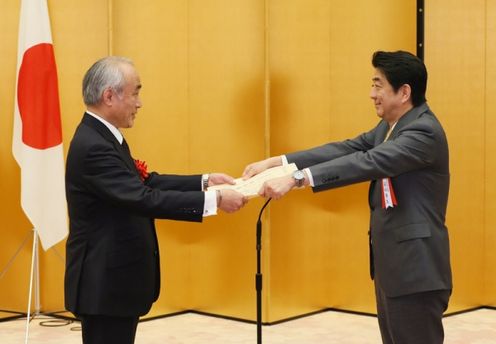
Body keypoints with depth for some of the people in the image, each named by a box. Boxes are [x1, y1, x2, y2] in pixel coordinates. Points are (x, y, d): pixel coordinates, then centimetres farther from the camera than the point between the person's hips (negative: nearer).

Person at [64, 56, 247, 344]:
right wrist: (213, 200, -26)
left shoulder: (103, 137, 9)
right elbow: (144, 199, -29)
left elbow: (147, 183, 12)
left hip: (116, 278, 10)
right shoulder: (93, 146, -24)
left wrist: (205, 181, 3)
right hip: (105, 284, -10)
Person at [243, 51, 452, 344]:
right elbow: (346, 150, 5)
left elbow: (368, 162, -30)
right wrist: (275, 162, -5)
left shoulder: (425, 131, -19)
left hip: (415, 267, -10)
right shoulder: (389, 127, 13)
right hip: (390, 262, 10)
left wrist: (295, 178, -35)